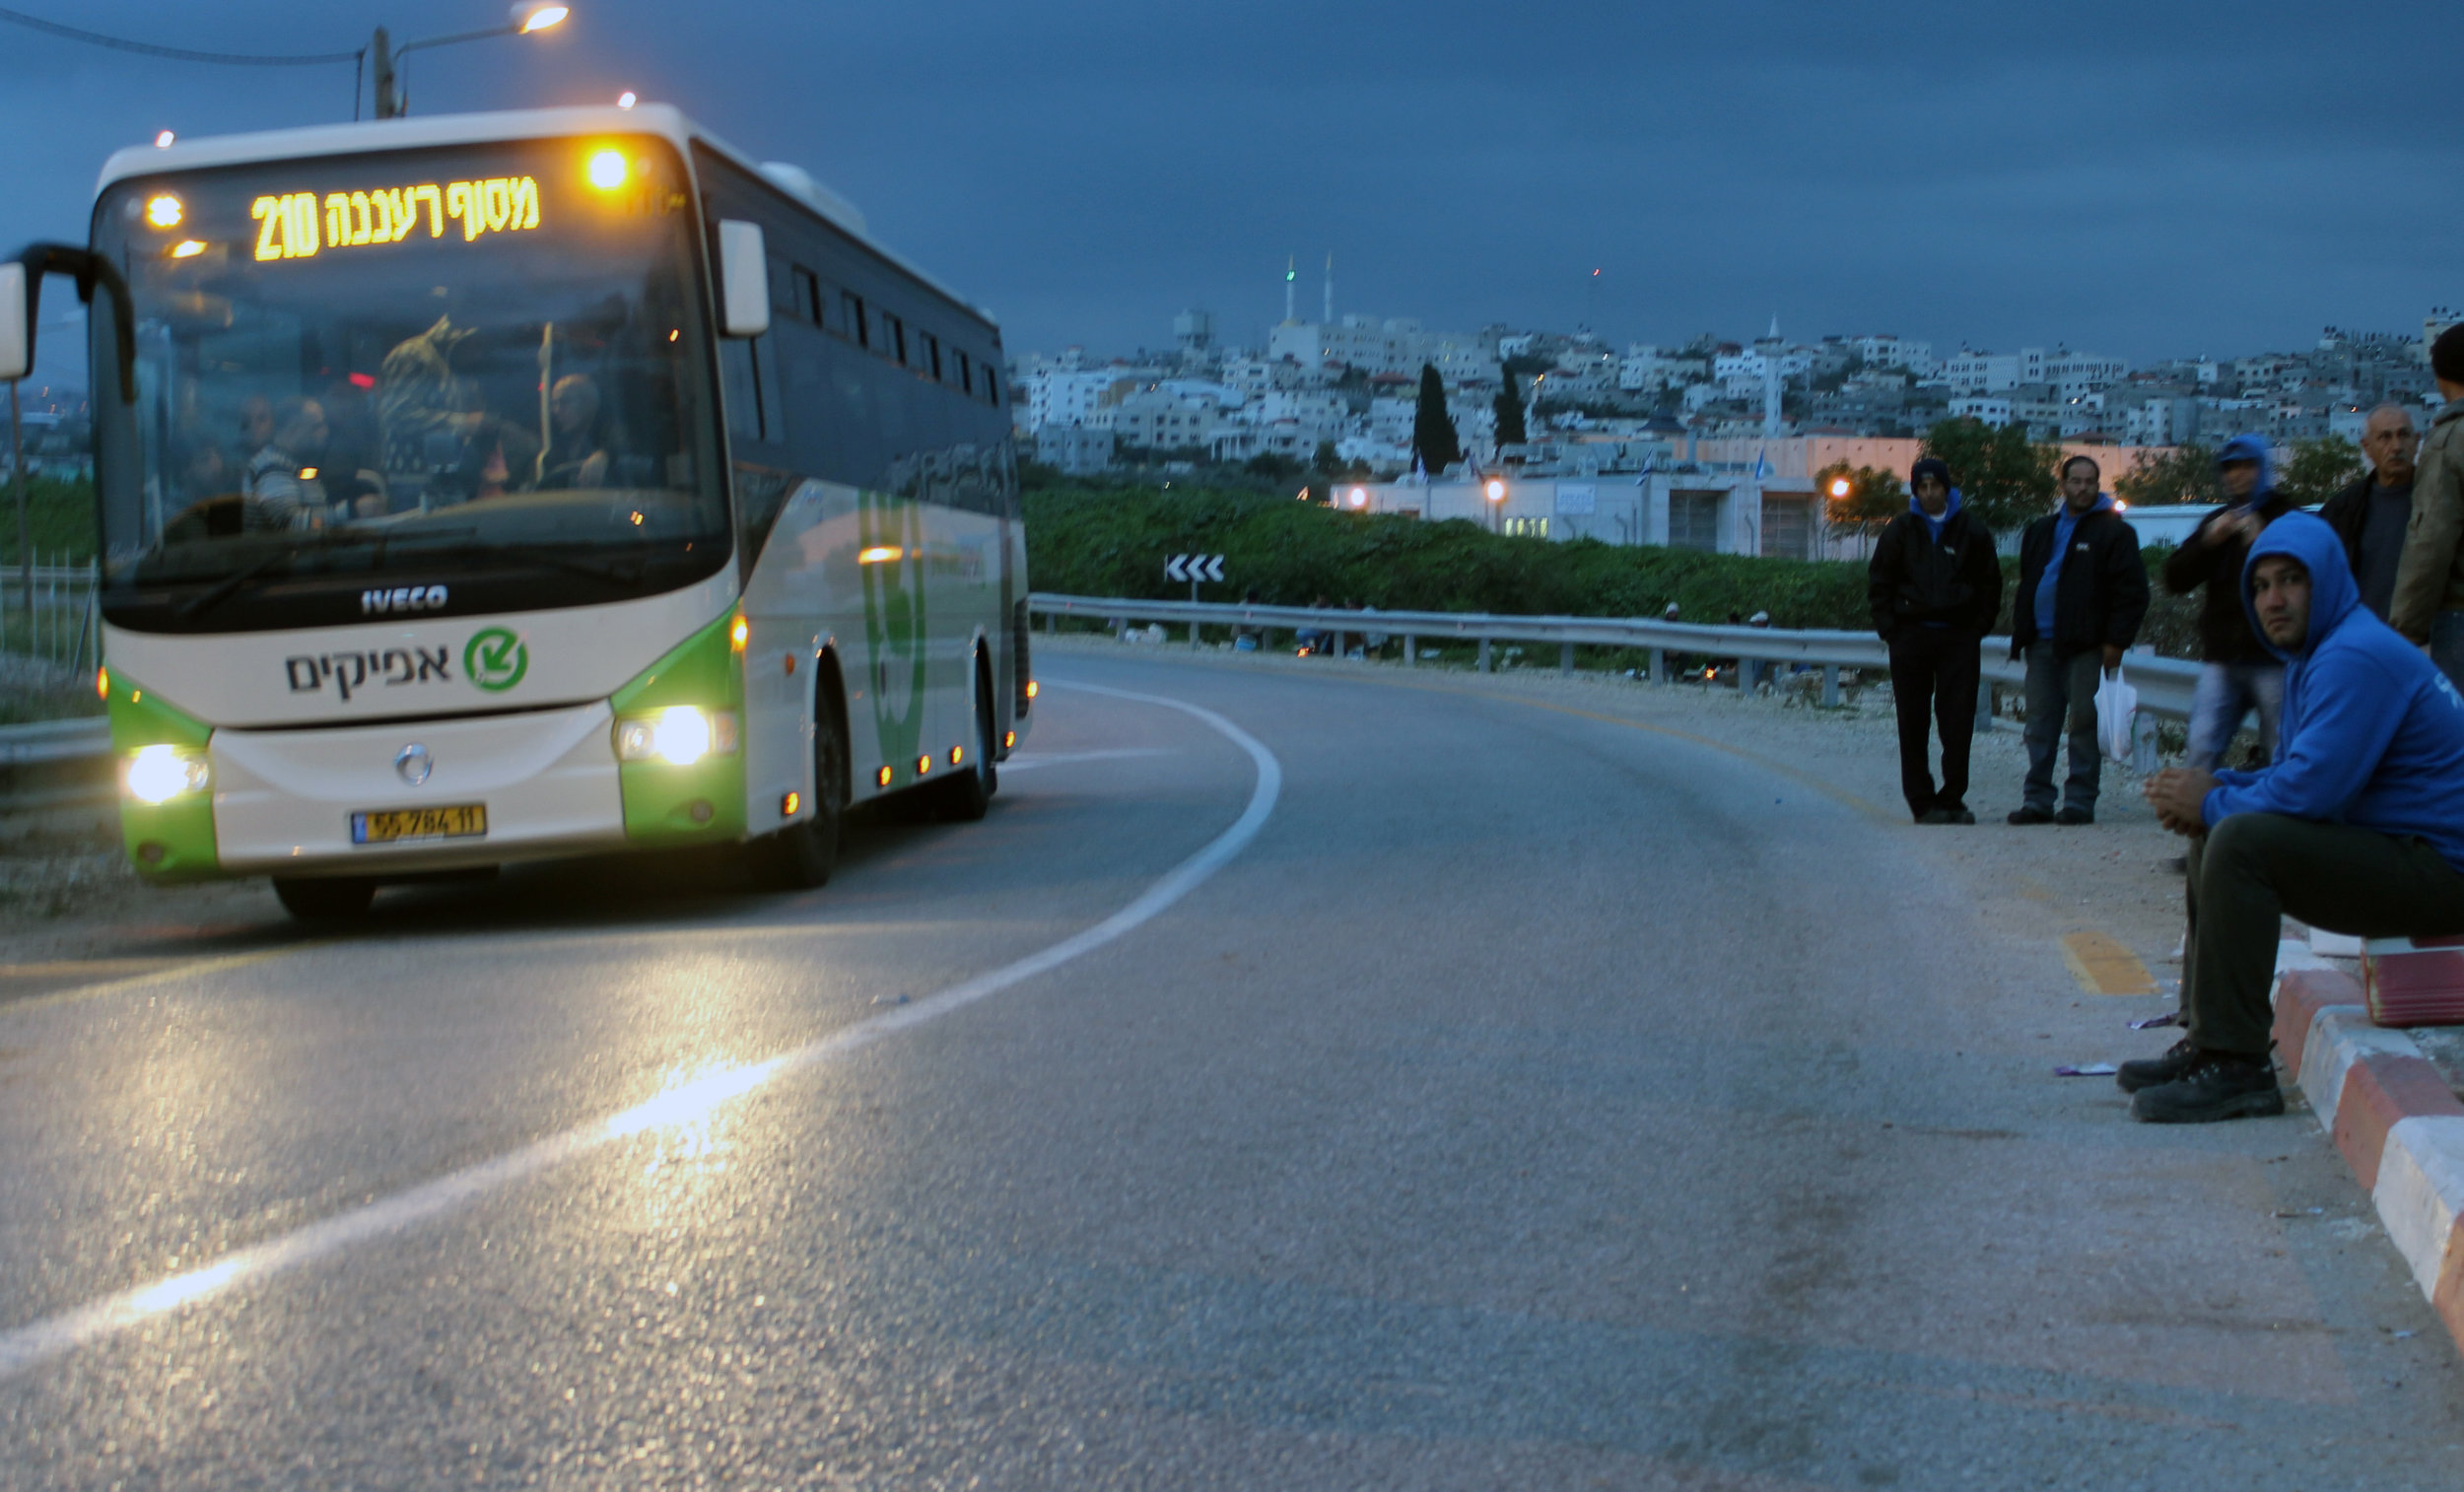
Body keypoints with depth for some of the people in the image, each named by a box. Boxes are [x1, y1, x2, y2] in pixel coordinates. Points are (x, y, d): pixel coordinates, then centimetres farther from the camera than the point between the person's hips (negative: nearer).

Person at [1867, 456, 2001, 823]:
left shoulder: (1971, 532, 7)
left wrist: (1978, 629, 4)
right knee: (1913, 724, -1)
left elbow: (1990, 585, 13)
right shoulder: (1901, 530, 7)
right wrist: (1890, 629, 0)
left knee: (1958, 722, -3)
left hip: (1959, 637, 0)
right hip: (1911, 636, 0)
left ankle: (1952, 799, 4)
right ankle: (1922, 802, 4)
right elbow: (1879, 582, 9)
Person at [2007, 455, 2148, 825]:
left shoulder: (2113, 531, -1)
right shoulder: (2041, 531, 18)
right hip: (2042, 643, 6)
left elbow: (2132, 591, -6)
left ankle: (2080, 800, 1)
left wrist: (2116, 641, -12)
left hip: (2086, 645, -6)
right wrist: (2021, 634, 16)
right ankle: (2037, 799, 9)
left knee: (2084, 723, -3)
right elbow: (2025, 585, 25)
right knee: (2040, 725, 5)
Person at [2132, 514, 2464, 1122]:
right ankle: (2207, 1042, 14)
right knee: (2212, 838, 17)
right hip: (2396, 851, 11)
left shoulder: (2356, 658, -19)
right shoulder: (2314, 655, 16)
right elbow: (2297, 776, 20)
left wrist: (2211, 802, -10)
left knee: (2240, 841, -26)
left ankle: (2235, 1067, -24)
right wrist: (2216, 788, 0)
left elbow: (2311, 789, -26)